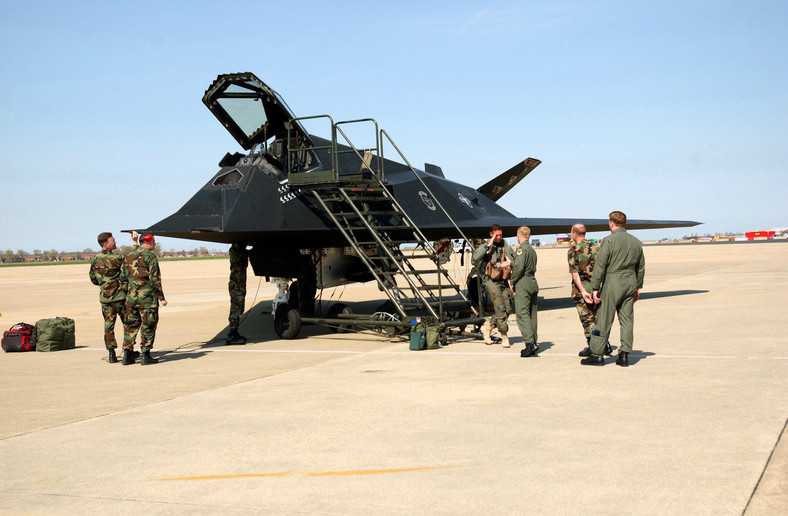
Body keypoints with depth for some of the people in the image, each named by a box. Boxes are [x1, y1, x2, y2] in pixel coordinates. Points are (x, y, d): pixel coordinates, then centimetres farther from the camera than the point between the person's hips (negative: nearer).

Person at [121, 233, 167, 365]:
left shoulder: (128, 257, 12)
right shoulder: (150, 257, -9)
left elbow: (123, 278, 15)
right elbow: (155, 279, -14)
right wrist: (161, 298, -10)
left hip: (131, 297, 6)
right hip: (147, 297, -6)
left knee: (130, 326, 13)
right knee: (148, 326, 1)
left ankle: (127, 354, 13)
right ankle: (145, 355, 0)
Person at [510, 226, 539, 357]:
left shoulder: (521, 249, -10)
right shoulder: (532, 250, 17)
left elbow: (519, 267, -20)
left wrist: (512, 281, -7)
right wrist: (511, 263, 32)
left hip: (522, 284, -9)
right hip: (533, 283, 9)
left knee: (522, 314, -11)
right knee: (531, 314, 11)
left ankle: (530, 342, -20)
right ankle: (533, 342, 12)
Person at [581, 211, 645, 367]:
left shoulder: (609, 241, -9)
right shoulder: (636, 242, 10)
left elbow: (600, 266, -11)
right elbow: (641, 268, 17)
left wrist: (595, 288, -8)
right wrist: (638, 287, 26)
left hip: (612, 284, -5)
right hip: (630, 284, 5)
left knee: (604, 320, 0)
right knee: (627, 320, 7)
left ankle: (597, 355, 5)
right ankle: (624, 355, 7)